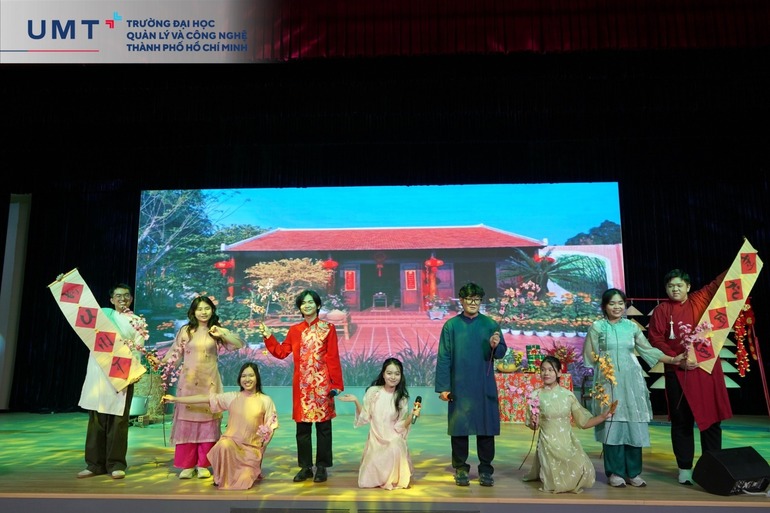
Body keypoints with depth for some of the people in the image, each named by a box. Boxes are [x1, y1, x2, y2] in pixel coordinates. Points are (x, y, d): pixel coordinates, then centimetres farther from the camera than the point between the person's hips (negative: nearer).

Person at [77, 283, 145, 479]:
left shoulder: (137, 321, 10)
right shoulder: (102, 313, 14)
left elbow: (138, 350, 0)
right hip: (98, 371, 2)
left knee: (118, 419, -2)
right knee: (96, 418, 3)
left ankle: (116, 464, 4)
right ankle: (95, 463, 10)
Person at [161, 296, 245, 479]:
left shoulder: (217, 331, 4)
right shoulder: (185, 331, 5)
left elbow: (240, 344, -5)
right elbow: (175, 353, 5)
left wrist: (222, 334, -16)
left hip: (209, 382, 0)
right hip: (188, 382, 0)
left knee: (208, 421, 1)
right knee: (186, 421, 1)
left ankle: (203, 465, 10)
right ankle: (187, 465, 9)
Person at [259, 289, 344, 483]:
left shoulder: (328, 328, -1)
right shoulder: (294, 330, 9)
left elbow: (333, 358, -4)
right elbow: (281, 352, 11)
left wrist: (337, 384, -7)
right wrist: (268, 336, 2)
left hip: (322, 383, -3)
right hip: (301, 385, 3)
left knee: (323, 426, 4)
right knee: (302, 427, 7)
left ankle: (322, 467, 14)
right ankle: (305, 467, 18)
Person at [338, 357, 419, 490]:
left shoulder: (402, 398, -2)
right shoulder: (373, 392, -5)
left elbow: (401, 426, -4)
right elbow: (365, 418, 0)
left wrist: (412, 415, -20)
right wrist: (356, 402, -13)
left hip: (394, 440, 0)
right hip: (375, 440, 0)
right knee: (369, 481, -10)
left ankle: (394, 478, -1)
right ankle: (379, 476, 26)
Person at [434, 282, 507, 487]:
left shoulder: (491, 324, 3)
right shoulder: (451, 325, 0)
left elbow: (501, 353, 3)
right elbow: (443, 358, -2)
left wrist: (496, 346, -20)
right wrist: (443, 387, -6)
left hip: (485, 387, 1)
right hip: (459, 387, -1)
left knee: (487, 427, 6)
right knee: (459, 428, 5)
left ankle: (486, 470, 19)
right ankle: (460, 469, 19)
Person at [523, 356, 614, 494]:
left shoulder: (568, 395, -1)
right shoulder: (535, 395, -5)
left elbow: (583, 422, 5)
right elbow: (533, 426, 2)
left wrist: (603, 416, -6)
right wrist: (533, 422, -20)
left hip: (569, 442, 2)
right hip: (549, 444, -2)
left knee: (585, 475, -12)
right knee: (558, 482, -13)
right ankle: (541, 473, 21)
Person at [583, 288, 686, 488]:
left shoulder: (632, 326, 10)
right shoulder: (597, 327, 1)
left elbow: (648, 350, 11)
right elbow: (590, 357, 1)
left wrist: (672, 359, 5)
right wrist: (603, 362, -14)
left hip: (631, 381, 3)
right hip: (608, 381, -3)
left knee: (634, 424, 3)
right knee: (613, 424, -2)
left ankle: (633, 472, 14)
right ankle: (615, 472, 7)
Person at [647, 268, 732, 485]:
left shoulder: (700, 300, 7)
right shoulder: (661, 310, 2)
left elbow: (719, 283, 5)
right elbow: (655, 341, -4)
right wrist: (678, 360, -14)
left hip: (706, 369, 2)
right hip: (677, 372, -2)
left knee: (712, 417, 5)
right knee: (681, 420, 4)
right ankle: (684, 468, 13)